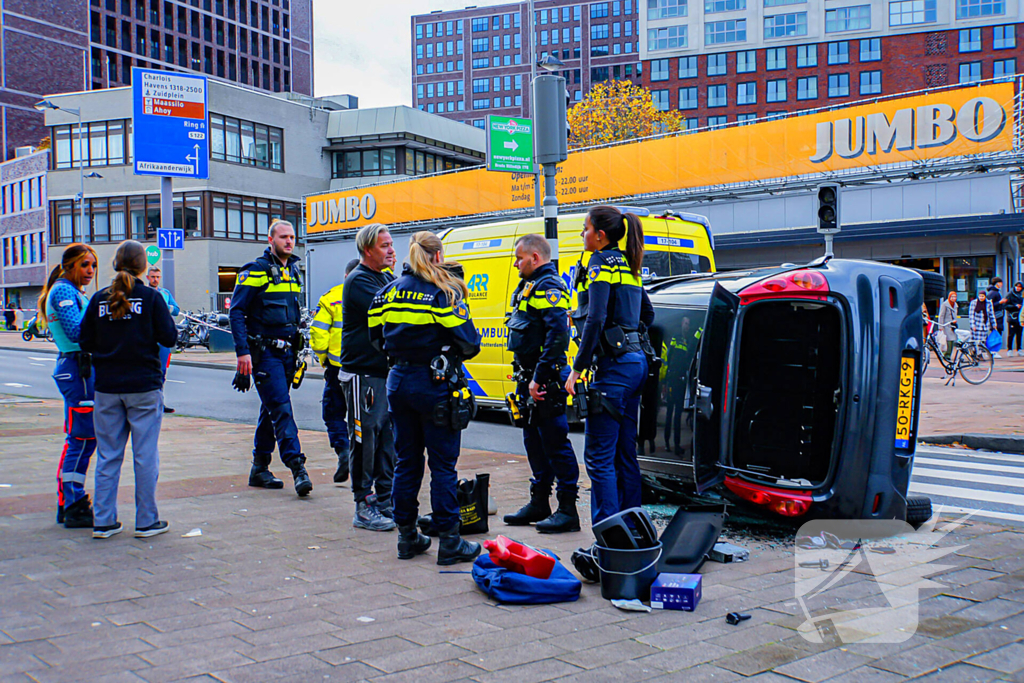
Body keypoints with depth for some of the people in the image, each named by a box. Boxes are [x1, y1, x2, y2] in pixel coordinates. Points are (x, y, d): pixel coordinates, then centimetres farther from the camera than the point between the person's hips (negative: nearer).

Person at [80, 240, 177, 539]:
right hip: (144, 385, -3)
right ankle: (147, 521, 8)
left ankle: (103, 521, 14)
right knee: (145, 455, 3)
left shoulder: (99, 299, 2)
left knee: (108, 455, 10)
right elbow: (168, 337, -7)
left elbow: (86, 342, 4)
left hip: (107, 388, 3)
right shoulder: (151, 297, -7)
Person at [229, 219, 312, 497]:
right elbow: (236, 311, -11)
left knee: (271, 409, 12)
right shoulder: (256, 271, -8)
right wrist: (242, 351, -19)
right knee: (281, 408, -13)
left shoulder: (294, 271, 14)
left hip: (287, 351, 7)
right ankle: (297, 467, -15)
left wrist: (298, 348, 18)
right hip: (264, 352, -7)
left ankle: (259, 469, 20)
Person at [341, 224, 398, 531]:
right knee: (365, 440, -3)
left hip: (388, 372, 9)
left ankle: (386, 502, 21)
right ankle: (364, 508, 5)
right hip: (363, 375, -8)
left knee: (388, 439, 12)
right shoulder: (359, 280, -10)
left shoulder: (386, 278, 17)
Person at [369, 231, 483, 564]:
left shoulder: (390, 291, 6)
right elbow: (467, 342, -12)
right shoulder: (445, 293, -11)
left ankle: (407, 536, 20)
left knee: (407, 460, 13)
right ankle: (449, 541, 5)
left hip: (399, 381, 6)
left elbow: (377, 337, 10)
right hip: (435, 384, -6)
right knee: (443, 464, 1)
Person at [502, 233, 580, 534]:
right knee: (534, 441, 16)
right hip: (530, 377, 11)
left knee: (555, 442, -5)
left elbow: (558, 335, -25)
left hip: (546, 378, -11)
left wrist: (539, 377, -26)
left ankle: (568, 510, 2)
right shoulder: (530, 286, 18)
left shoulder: (548, 287, -14)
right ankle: (539, 504, 27)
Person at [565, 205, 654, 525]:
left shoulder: (601, 261, -8)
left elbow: (596, 319, -18)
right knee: (624, 454, 13)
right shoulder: (627, 265, 17)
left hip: (614, 365, -9)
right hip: (636, 361, 9)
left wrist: (577, 369, -15)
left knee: (599, 455, -6)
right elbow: (647, 315, 26)